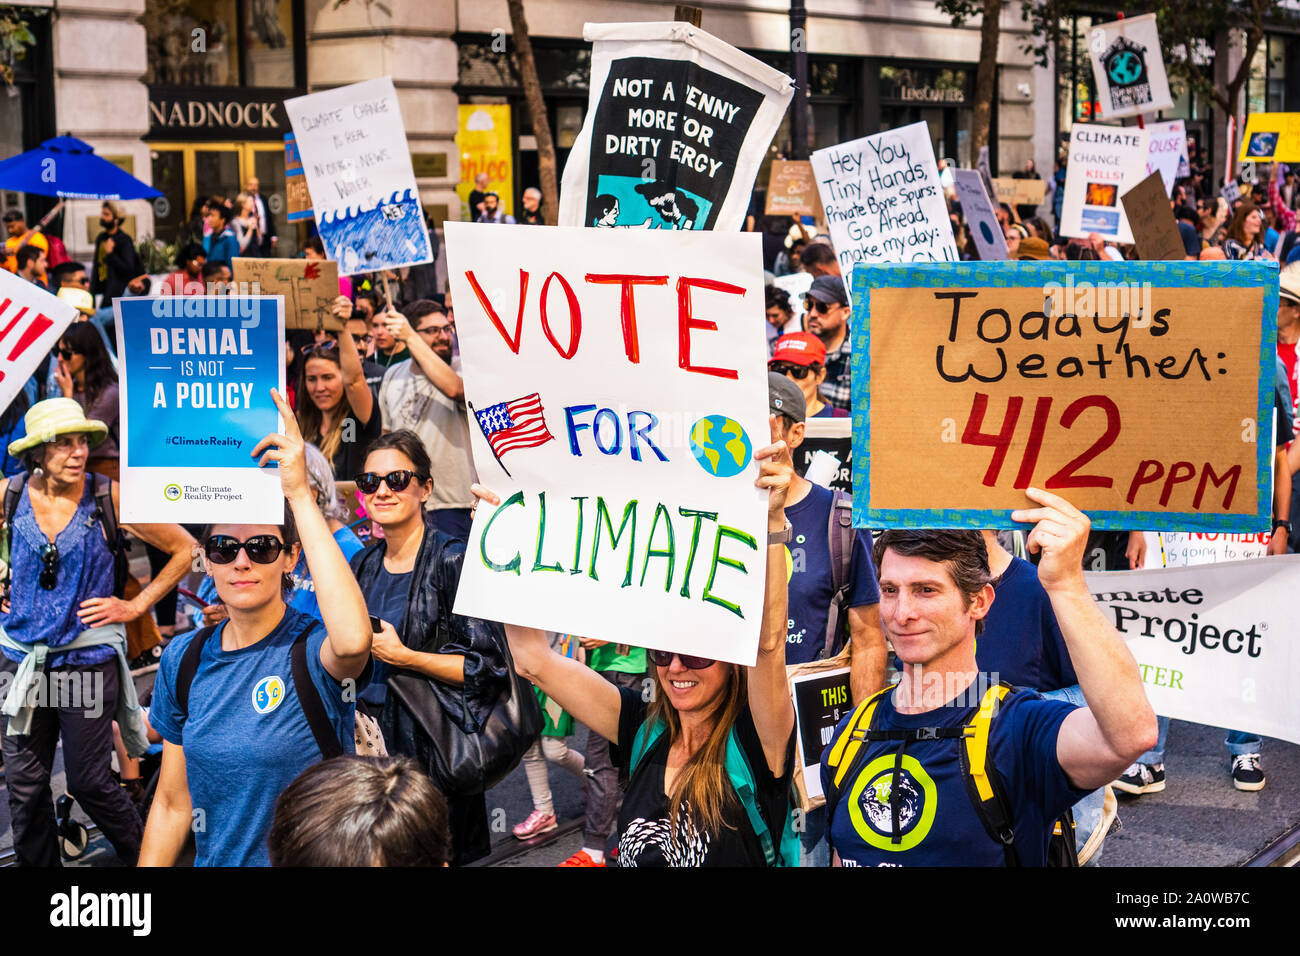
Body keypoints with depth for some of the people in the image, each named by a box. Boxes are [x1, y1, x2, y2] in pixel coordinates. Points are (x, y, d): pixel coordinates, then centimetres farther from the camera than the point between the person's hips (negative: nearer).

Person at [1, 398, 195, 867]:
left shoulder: (109, 498, -8)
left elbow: (185, 549, 0)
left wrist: (136, 605, -2)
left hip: (88, 659, -2)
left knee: (88, 782, 3)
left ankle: (144, 857, 24)